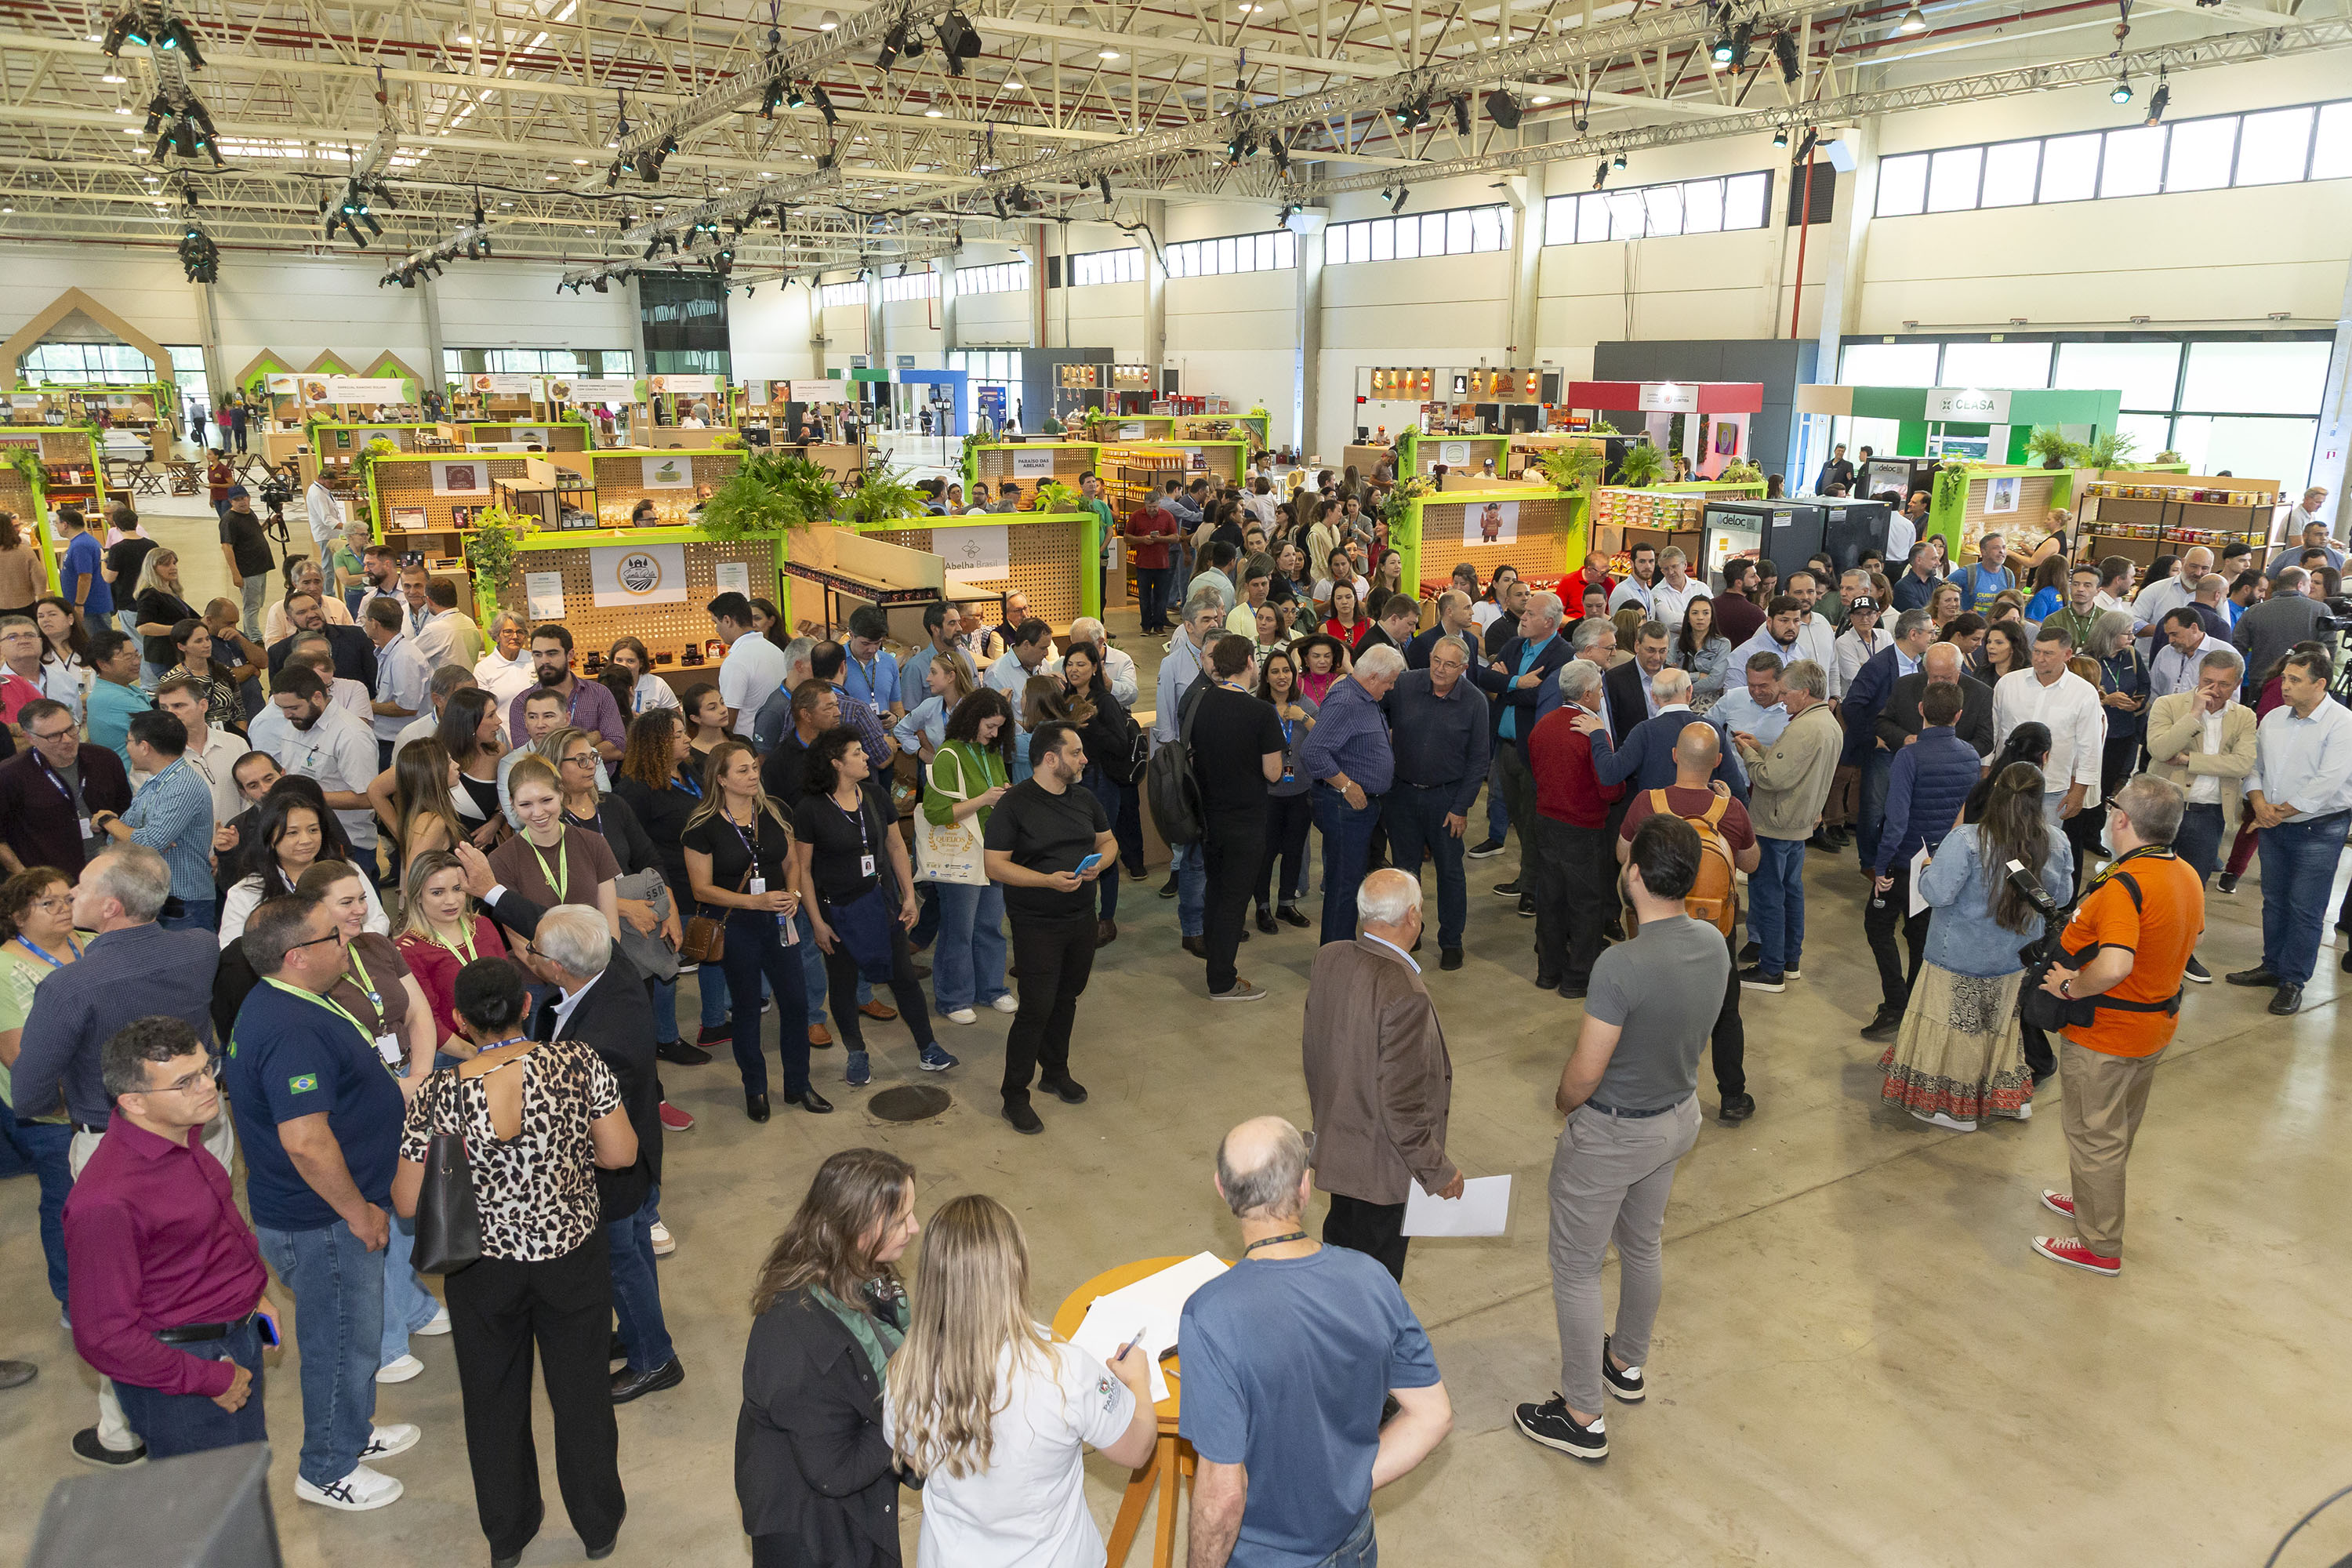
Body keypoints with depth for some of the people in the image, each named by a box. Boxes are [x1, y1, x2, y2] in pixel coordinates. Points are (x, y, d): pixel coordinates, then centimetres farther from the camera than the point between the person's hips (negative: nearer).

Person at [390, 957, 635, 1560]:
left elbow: (408, 1204, -9)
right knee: (581, 1390, 20)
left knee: (494, 1398, 22)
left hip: (483, 1271, 0)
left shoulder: (437, 1096, -17)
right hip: (572, 1258, 0)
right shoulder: (577, 1063, -19)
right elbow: (622, 1153, -12)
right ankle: (599, 1524, 37)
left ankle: (507, 1532, 41)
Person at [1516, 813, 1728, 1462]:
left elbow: (1585, 1074, -26)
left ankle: (1582, 1418, 22)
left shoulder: (1622, 966, -34)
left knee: (1576, 1268, 10)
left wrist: (1564, 1102, -4)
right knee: (1641, 1244, 28)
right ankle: (1629, 1364, 49)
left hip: (1613, 1134, -7)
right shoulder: (1713, 944, -11)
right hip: (1679, 1116, 8)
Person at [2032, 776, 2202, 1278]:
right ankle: (2093, 1201, 45)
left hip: (2105, 1036, -9)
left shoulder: (2123, 886, -30)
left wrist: (2070, 986, -25)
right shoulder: (2187, 876, -1)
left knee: (2094, 1136, 7)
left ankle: (2100, 1247, 19)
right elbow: (2193, 937, 17)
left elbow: (2113, 967, -42)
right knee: (2119, 1128, 25)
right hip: (2158, 1022, 9)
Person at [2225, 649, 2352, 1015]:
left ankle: (2293, 981, 10)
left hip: (2318, 830, -6)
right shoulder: (2273, 718, 7)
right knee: (2274, 900, 15)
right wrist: (2260, 803, -6)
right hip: (2274, 828, 6)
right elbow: (2254, 765, 12)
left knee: (2305, 909, 0)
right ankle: (2272, 966, 28)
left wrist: (2280, 812, -15)